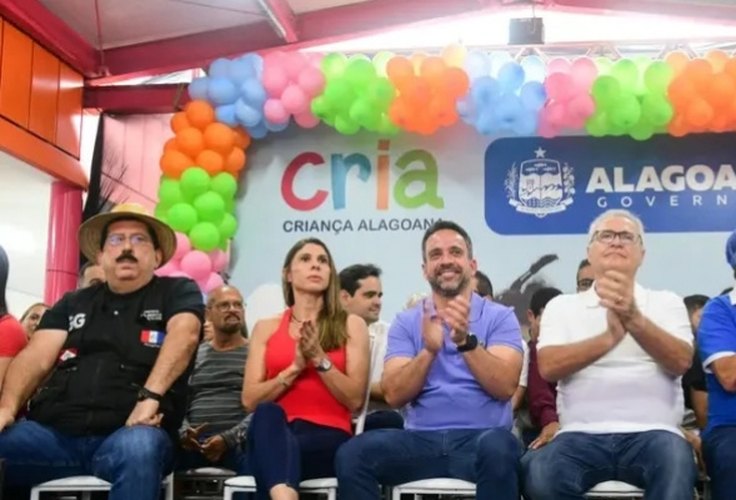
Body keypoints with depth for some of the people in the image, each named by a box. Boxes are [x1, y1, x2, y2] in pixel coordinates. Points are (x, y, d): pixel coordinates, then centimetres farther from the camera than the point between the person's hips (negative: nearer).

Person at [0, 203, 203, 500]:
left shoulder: (177, 292, 11)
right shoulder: (73, 303, 22)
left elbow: (184, 336, -9)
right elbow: (36, 358, 10)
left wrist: (150, 396, -25)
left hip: (127, 433, -2)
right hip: (55, 432, 3)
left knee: (139, 447, -38)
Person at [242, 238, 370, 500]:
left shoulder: (351, 325, 12)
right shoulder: (266, 328, 17)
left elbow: (355, 399, 3)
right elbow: (250, 400, 6)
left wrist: (320, 360, -10)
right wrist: (294, 368, -7)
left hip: (329, 438, -1)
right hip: (274, 434, 2)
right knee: (267, 413, -40)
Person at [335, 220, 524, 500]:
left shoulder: (500, 317, 8)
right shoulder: (406, 322, 13)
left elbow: (505, 387, -7)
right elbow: (394, 395, 0)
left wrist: (466, 341, -21)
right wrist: (429, 350, -16)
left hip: (480, 438, -1)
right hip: (422, 440, 2)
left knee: (498, 448, -37)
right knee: (352, 453, -25)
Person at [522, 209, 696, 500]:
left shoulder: (666, 302, 16)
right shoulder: (562, 306, 15)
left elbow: (680, 362, -3)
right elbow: (549, 366, -3)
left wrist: (634, 319, -20)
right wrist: (609, 337, -17)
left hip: (652, 433, 0)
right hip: (582, 435, 0)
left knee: (675, 460, -36)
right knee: (539, 475, -32)